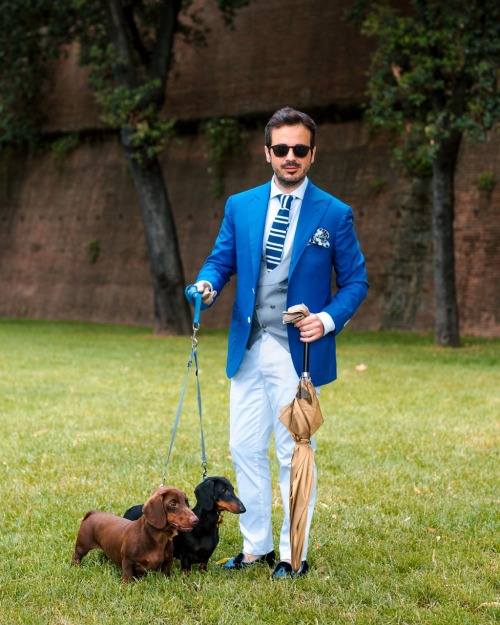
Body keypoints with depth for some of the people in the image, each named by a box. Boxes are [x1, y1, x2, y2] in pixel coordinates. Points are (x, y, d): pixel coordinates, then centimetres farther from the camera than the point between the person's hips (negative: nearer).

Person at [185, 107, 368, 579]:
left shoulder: (334, 214, -1)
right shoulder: (240, 207, 9)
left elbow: (355, 281, 2)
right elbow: (221, 259, 11)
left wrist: (329, 319, -15)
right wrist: (206, 285, -12)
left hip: (299, 351, -4)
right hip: (248, 349, 4)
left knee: (294, 454, 2)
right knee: (245, 450, 8)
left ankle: (294, 554, 14)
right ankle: (255, 547, 21)